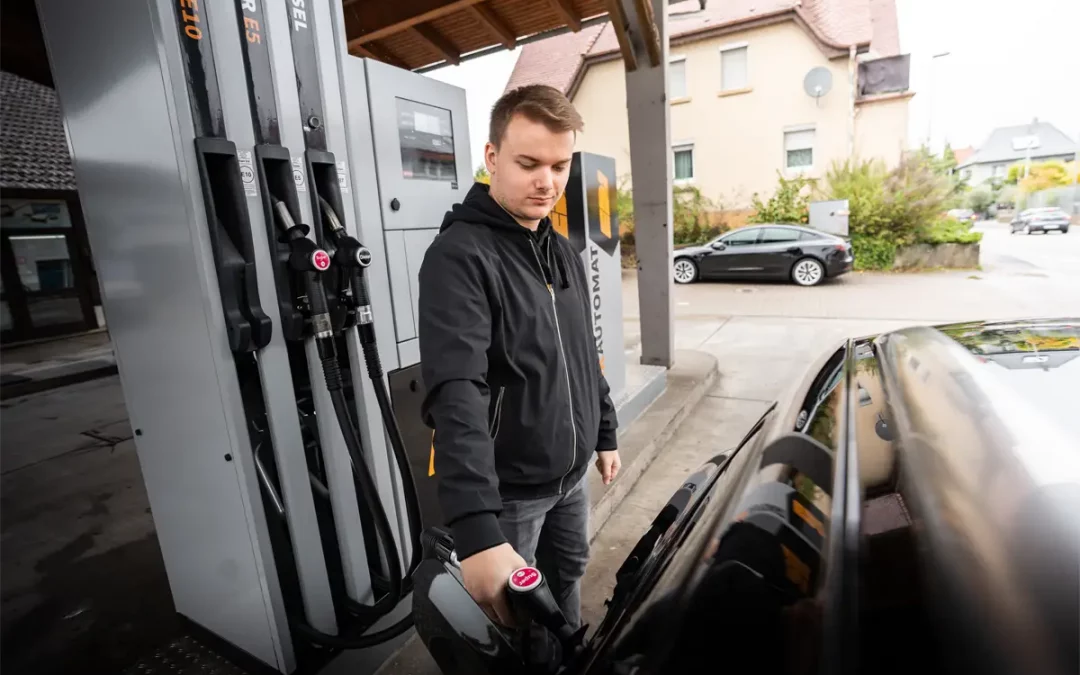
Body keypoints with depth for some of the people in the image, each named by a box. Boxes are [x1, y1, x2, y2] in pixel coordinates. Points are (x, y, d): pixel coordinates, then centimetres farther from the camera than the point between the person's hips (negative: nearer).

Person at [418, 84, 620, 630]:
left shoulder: (561, 251, 6)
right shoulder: (459, 256, -21)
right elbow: (456, 395, -33)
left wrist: (605, 433, 16)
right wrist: (476, 530, -40)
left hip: (570, 476, 7)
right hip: (506, 490, -7)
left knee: (567, 581, 27)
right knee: (512, 621, 15)